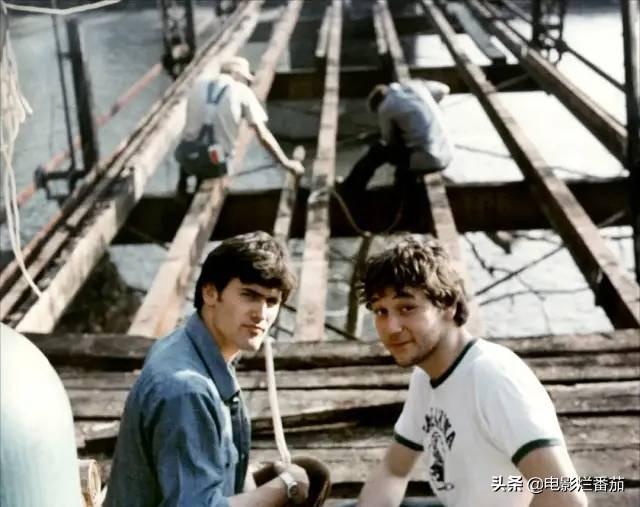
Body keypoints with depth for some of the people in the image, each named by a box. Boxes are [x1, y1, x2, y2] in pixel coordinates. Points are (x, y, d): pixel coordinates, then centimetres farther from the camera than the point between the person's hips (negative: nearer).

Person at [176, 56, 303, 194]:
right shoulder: (243, 91, 0)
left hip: (187, 157, 2)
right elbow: (263, 135, -5)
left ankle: (183, 183, 25)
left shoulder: (199, 83, 10)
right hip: (216, 164, -2)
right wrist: (286, 163, 2)